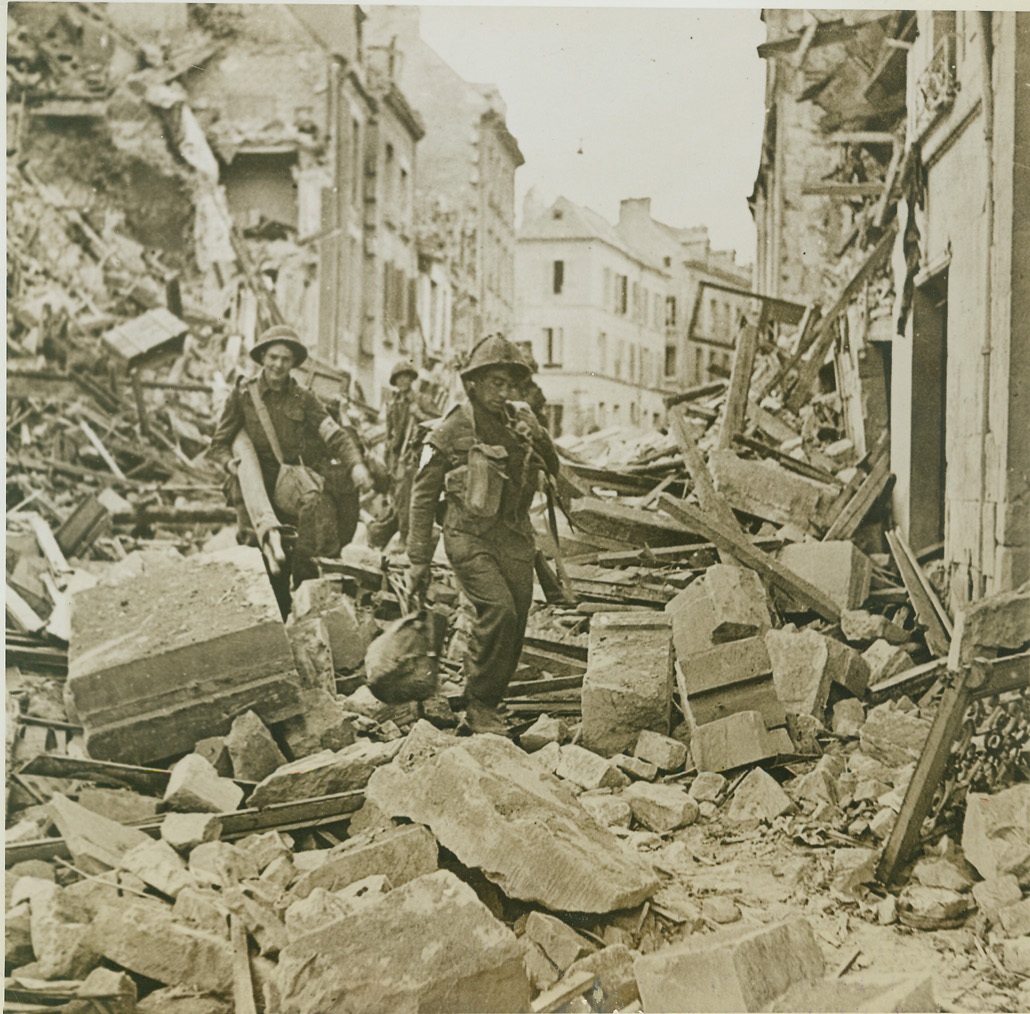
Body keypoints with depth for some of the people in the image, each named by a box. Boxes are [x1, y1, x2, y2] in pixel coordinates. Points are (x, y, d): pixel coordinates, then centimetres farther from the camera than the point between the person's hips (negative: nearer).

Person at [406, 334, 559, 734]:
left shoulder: (521, 421, 9)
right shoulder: (451, 430, -4)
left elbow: (553, 468, 18)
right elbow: (423, 495, 0)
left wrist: (536, 438, -4)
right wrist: (418, 559, -1)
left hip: (514, 538, 5)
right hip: (470, 538, -5)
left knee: (515, 624, 3)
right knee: (499, 611, -21)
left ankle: (489, 704, 20)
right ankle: (479, 705, -7)